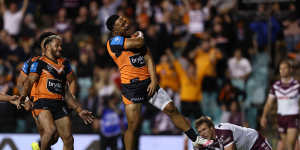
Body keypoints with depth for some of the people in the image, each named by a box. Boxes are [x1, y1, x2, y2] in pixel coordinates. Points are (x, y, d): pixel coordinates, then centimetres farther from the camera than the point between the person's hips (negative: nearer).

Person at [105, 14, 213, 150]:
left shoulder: (134, 38, 13)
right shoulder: (113, 41, -11)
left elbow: (148, 59, 8)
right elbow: (138, 43, -23)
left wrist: (154, 80, -5)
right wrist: (139, 36, 1)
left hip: (148, 83, 6)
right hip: (131, 87, -6)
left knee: (171, 109, 4)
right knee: (133, 126, -7)